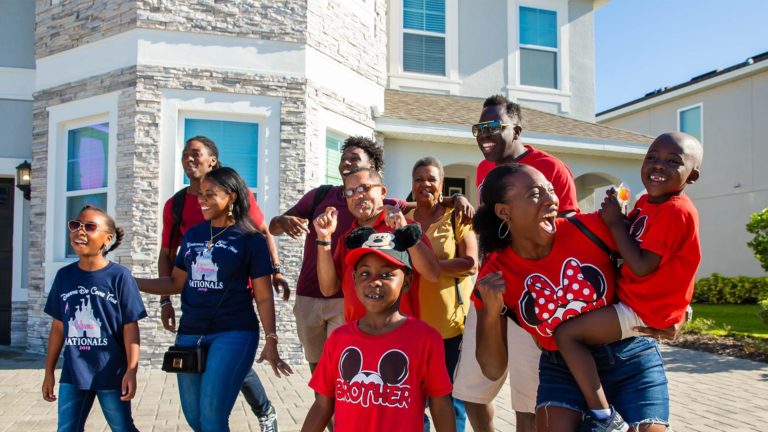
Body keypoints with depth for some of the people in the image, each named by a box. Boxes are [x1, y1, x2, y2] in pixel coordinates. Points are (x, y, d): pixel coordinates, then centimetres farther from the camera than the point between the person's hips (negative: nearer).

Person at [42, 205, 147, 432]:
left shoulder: (119, 276, -9)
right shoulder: (64, 276, 4)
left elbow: (130, 327, -9)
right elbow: (58, 326, 10)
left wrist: (131, 371, -13)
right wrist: (49, 371, 12)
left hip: (111, 373, -4)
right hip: (73, 373, 4)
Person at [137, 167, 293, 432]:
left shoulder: (251, 239, -5)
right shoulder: (192, 235, 10)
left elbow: (264, 297, -6)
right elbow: (176, 283, 12)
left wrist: (271, 342, -12)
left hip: (234, 334, -6)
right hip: (190, 334, 6)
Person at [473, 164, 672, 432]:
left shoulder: (589, 229, -16)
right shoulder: (494, 275, -11)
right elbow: (493, 370, -10)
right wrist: (491, 311, -23)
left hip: (630, 356, 0)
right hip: (562, 368, 0)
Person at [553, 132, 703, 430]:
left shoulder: (676, 211, -22)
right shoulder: (647, 201, 5)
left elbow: (642, 267, -26)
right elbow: (627, 243, 11)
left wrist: (615, 223, -18)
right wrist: (616, 215, -6)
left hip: (643, 311, -10)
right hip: (634, 299, 10)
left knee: (566, 333, -18)